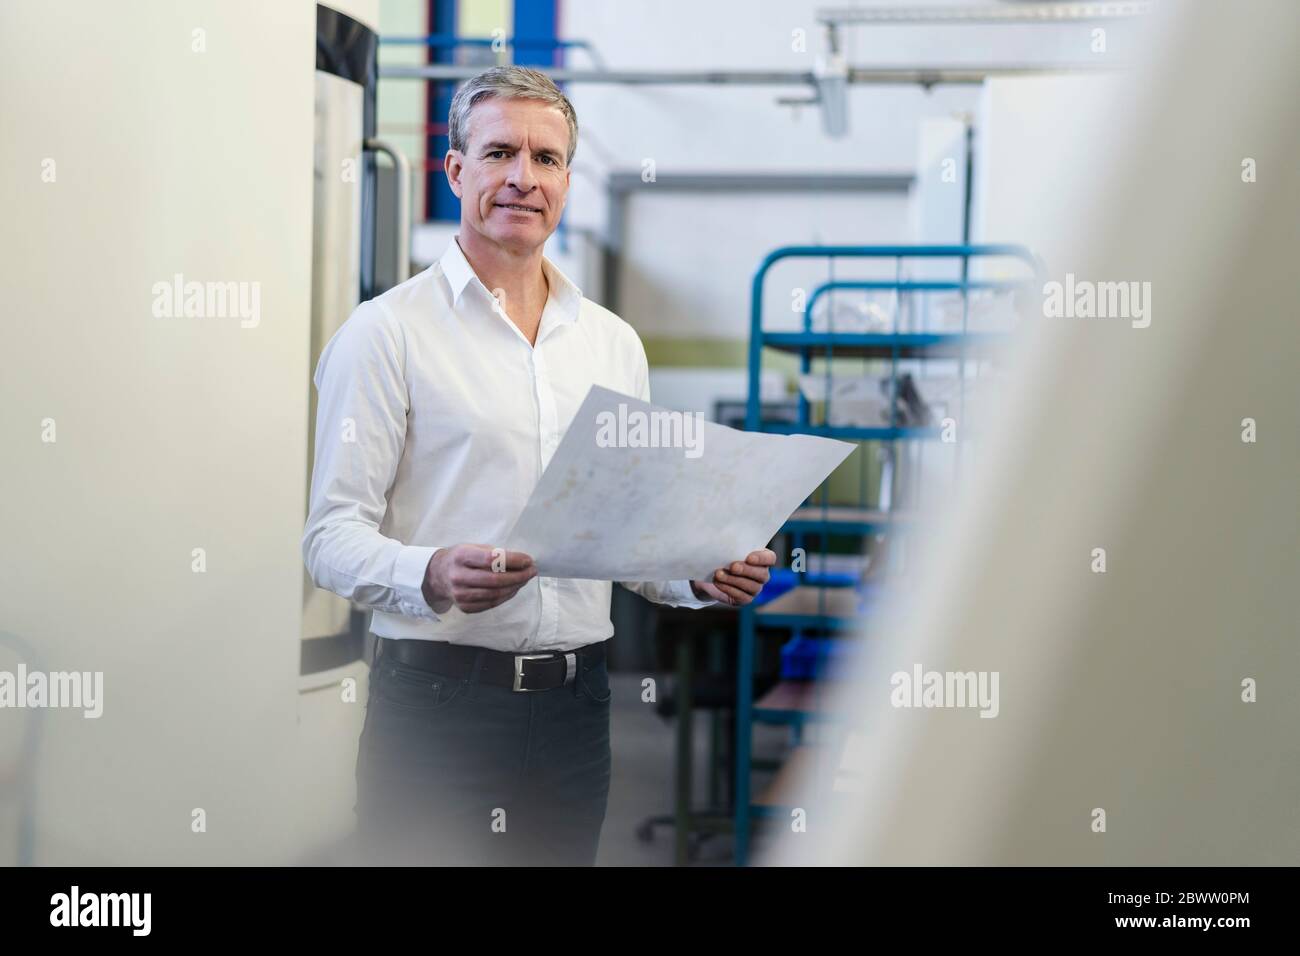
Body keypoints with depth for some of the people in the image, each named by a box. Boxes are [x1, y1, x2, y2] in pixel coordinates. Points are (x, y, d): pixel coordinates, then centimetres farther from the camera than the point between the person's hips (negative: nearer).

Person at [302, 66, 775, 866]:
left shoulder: (615, 342, 13)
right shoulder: (386, 332, -4)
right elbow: (333, 534, -9)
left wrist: (707, 575, -2)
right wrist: (432, 577, -28)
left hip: (575, 705, 5)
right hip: (440, 702, -5)